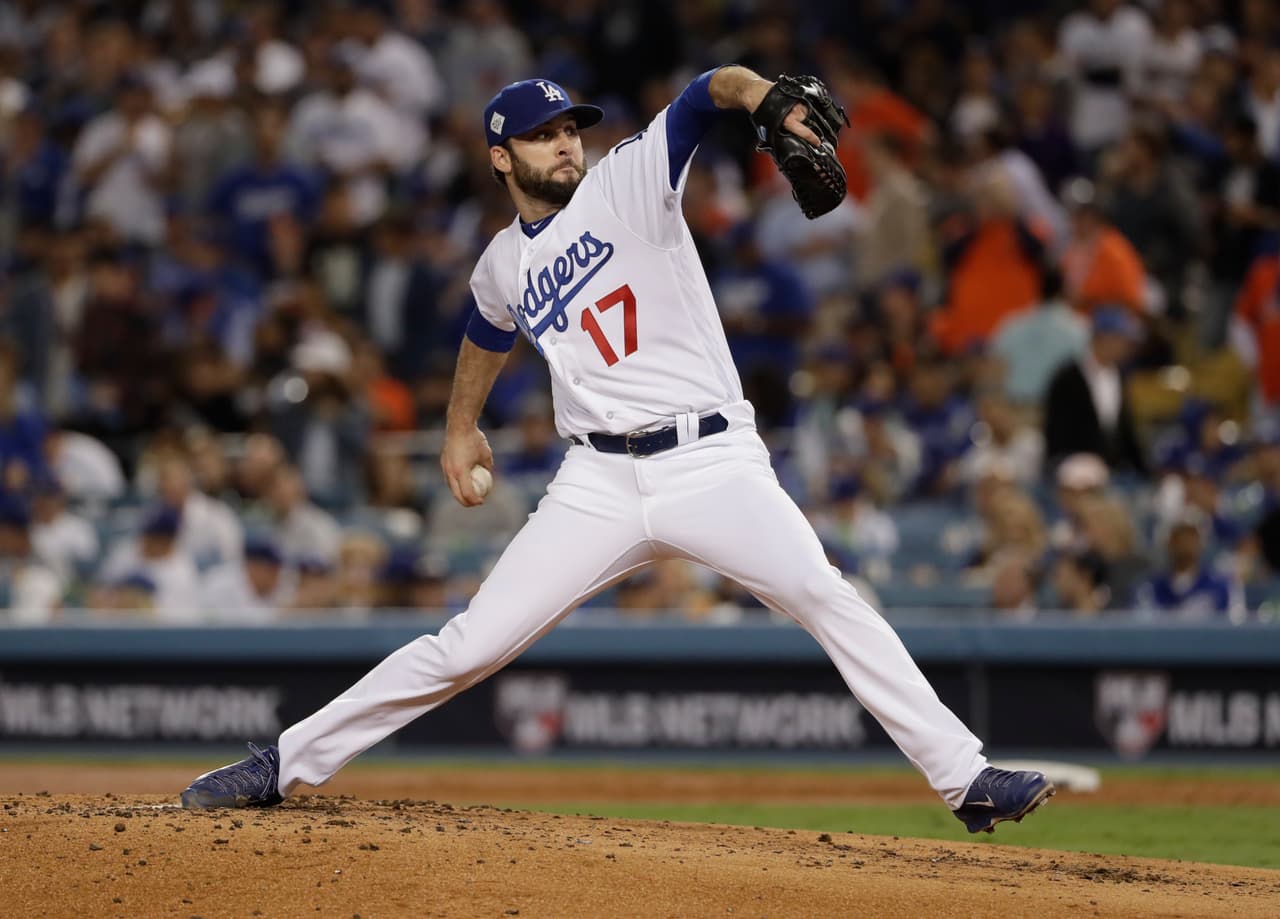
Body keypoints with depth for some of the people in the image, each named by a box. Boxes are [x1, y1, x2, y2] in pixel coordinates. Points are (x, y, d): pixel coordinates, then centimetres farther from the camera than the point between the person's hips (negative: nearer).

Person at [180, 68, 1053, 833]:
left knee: (831, 602, -21)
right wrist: (461, 428, 44)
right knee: (468, 647, -2)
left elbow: (709, 91, -15)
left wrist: (764, 95, -37)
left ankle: (966, 779, -19)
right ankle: (286, 765, 8)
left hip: (712, 462, -3)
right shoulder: (504, 265, 13)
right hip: (599, 482, 3)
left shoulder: (630, 180, 0)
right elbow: (489, 333, 37)